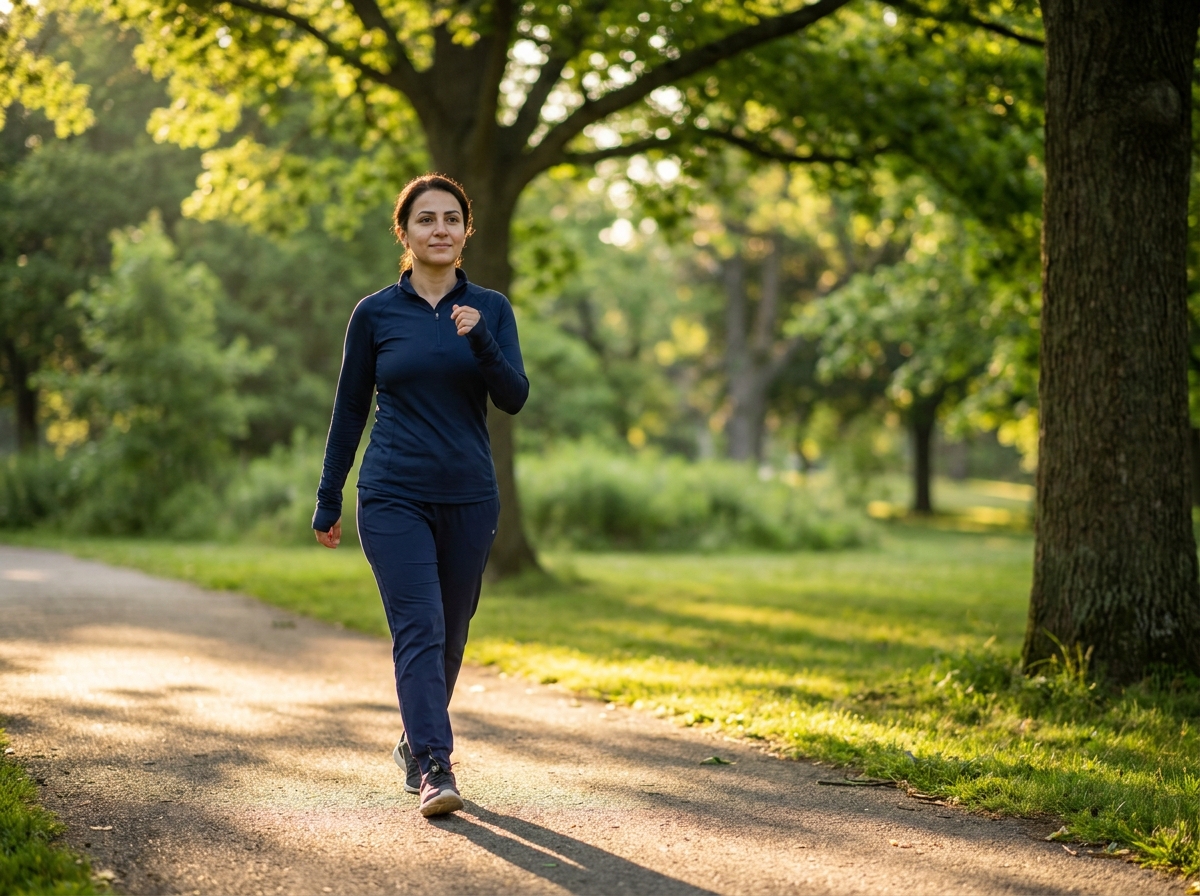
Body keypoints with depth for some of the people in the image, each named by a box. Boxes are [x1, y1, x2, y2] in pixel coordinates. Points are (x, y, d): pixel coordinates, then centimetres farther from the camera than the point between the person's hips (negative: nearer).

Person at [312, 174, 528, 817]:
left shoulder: (490, 309, 5)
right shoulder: (375, 314, 2)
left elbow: (513, 398, -6)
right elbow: (350, 410, 7)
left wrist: (479, 339, -23)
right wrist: (327, 502, 8)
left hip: (469, 498, 3)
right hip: (393, 498, -2)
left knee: (450, 635, 12)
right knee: (419, 630, -14)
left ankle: (415, 742, 33)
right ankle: (435, 767, -19)